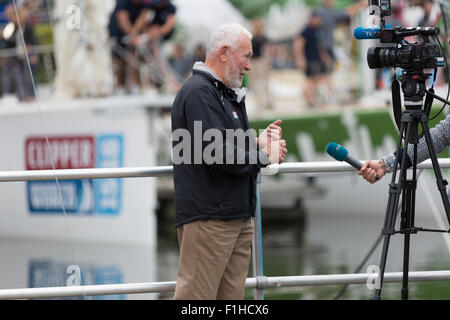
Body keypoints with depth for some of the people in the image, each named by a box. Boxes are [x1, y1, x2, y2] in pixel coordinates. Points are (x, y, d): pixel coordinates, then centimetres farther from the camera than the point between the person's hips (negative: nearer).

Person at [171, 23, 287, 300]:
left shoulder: (229, 95, 21)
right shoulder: (198, 93, -11)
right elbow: (215, 152, -21)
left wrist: (259, 143, 4)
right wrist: (264, 155, -9)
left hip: (239, 217, 10)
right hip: (209, 217, -10)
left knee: (232, 293, 8)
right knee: (197, 296, -11)